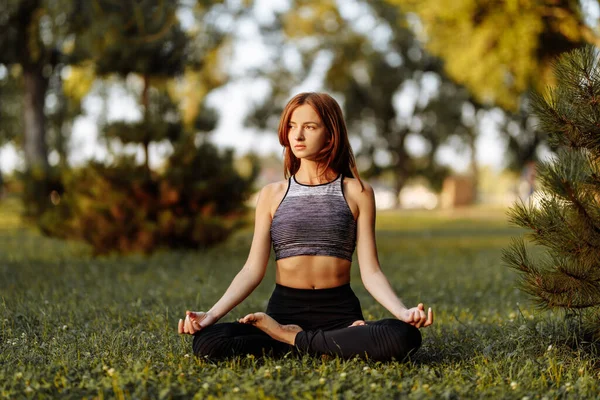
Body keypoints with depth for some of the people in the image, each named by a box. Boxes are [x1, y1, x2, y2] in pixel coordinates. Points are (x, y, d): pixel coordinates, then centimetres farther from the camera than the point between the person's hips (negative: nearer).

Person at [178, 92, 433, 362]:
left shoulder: (357, 193, 5)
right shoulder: (272, 195, 9)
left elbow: (370, 272, 0)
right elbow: (253, 270, 3)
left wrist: (402, 312, -19)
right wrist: (212, 314, -12)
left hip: (340, 312, -1)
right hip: (284, 309, 1)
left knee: (404, 337, -33)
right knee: (206, 343, -27)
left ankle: (294, 340, -13)